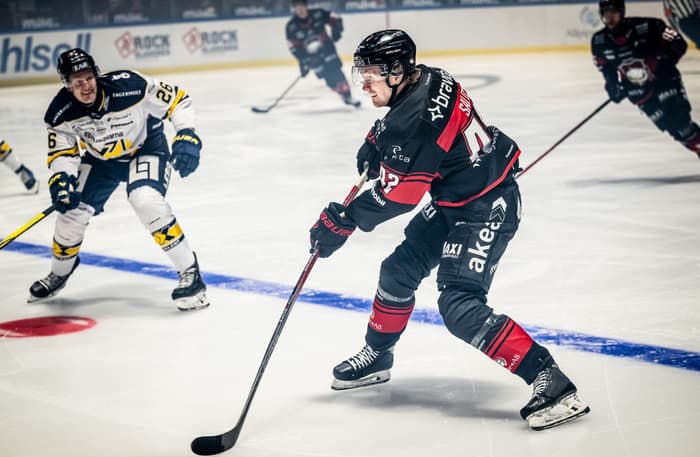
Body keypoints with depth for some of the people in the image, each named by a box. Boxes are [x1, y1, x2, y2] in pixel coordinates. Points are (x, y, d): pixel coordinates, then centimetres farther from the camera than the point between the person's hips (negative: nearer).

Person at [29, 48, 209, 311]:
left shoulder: (129, 87, -33)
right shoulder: (61, 113, -22)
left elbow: (177, 100, -23)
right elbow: (62, 153, -10)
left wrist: (186, 138, -33)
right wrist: (61, 181, -28)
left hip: (147, 147, -4)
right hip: (101, 158, 4)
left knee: (146, 200, -30)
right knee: (73, 208, -2)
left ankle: (189, 272, -19)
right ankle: (59, 273, 29)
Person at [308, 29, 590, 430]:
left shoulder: (415, 121, -29)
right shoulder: (427, 79, -2)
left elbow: (397, 197, -21)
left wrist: (343, 221, -11)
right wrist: (375, 143, 15)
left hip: (487, 209, -11)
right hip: (453, 201, 11)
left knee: (460, 306, -18)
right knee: (399, 271, 17)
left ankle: (551, 381, -21)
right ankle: (377, 357, 38)